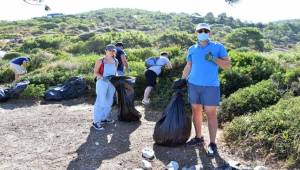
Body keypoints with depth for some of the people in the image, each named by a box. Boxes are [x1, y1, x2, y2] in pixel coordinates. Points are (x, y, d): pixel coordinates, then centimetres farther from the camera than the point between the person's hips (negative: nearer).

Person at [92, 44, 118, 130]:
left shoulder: (115, 61, 8)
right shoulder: (100, 61, -8)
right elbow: (95, 72, -8)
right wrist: (103, 77, -23)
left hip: (111, 83, 6)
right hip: (102, 82, -6)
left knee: (109, 101, 12)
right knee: (100, 101, -9)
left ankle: (104, 118, 27)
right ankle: (96, 121, -3)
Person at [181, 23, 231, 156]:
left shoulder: (218, 47, 1)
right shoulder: (192, 49, 11)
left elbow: (228, 65, -4)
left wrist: (213, 59, -18)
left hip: (210, 86, -4)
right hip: (193, 85, 4)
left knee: (211, 114, -3)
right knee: (196, 111, 10)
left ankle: (212, 144, 5)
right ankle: (198, 138, 25)